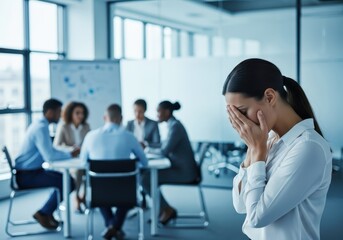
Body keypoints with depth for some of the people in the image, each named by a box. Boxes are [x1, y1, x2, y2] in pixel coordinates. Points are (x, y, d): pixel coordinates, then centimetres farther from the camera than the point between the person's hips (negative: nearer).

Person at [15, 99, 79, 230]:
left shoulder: (40, 125, 11)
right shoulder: (41, 127, -21)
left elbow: (50, 150, 17)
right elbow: (49, 156, -29)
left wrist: (70, 151, 4)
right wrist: (70, 155, -14)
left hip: (31, 171, 10)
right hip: (26, 175, -10)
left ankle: (48, 212, 16)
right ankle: (43, 213, -1)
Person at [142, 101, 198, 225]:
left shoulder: (175, 126, -18)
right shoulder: (173, 124, 13)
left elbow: (164, 151, -22)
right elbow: (166, 146, 20)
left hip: (184, 171, -10)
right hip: (180, 167, 10)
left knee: (146, 179, -13)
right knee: (149, 174, 10)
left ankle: (168, 210, 1)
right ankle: (161, 210, 11)